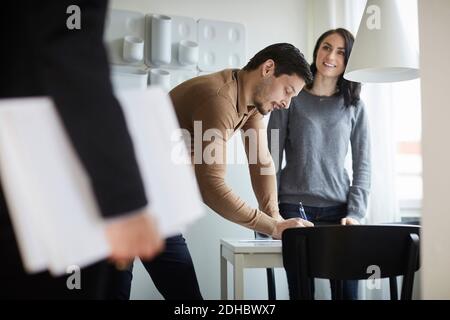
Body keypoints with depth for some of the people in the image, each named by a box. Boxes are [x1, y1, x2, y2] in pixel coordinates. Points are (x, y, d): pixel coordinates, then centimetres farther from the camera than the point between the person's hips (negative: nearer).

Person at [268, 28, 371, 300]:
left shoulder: (355, 107, 10)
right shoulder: (291, 98, 5)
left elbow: (363, 165, 7)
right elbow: (272, 158, 2)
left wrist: (355, 213, -4)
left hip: (338, 209, 2)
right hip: (294, 208, -1)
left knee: (347, 290, 1)